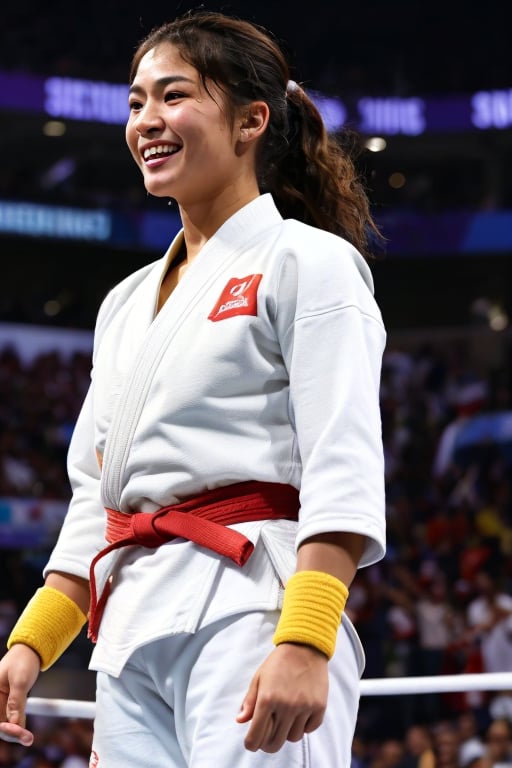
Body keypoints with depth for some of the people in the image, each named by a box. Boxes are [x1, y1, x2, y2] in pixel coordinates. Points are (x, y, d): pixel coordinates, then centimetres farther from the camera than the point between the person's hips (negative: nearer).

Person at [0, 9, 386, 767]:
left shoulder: (309, 263, 1)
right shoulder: (127, 303, 22)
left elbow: (343, 473, -10)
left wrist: (304, 645, -21)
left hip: (252, 616, -7)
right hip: (130, 635, 7)